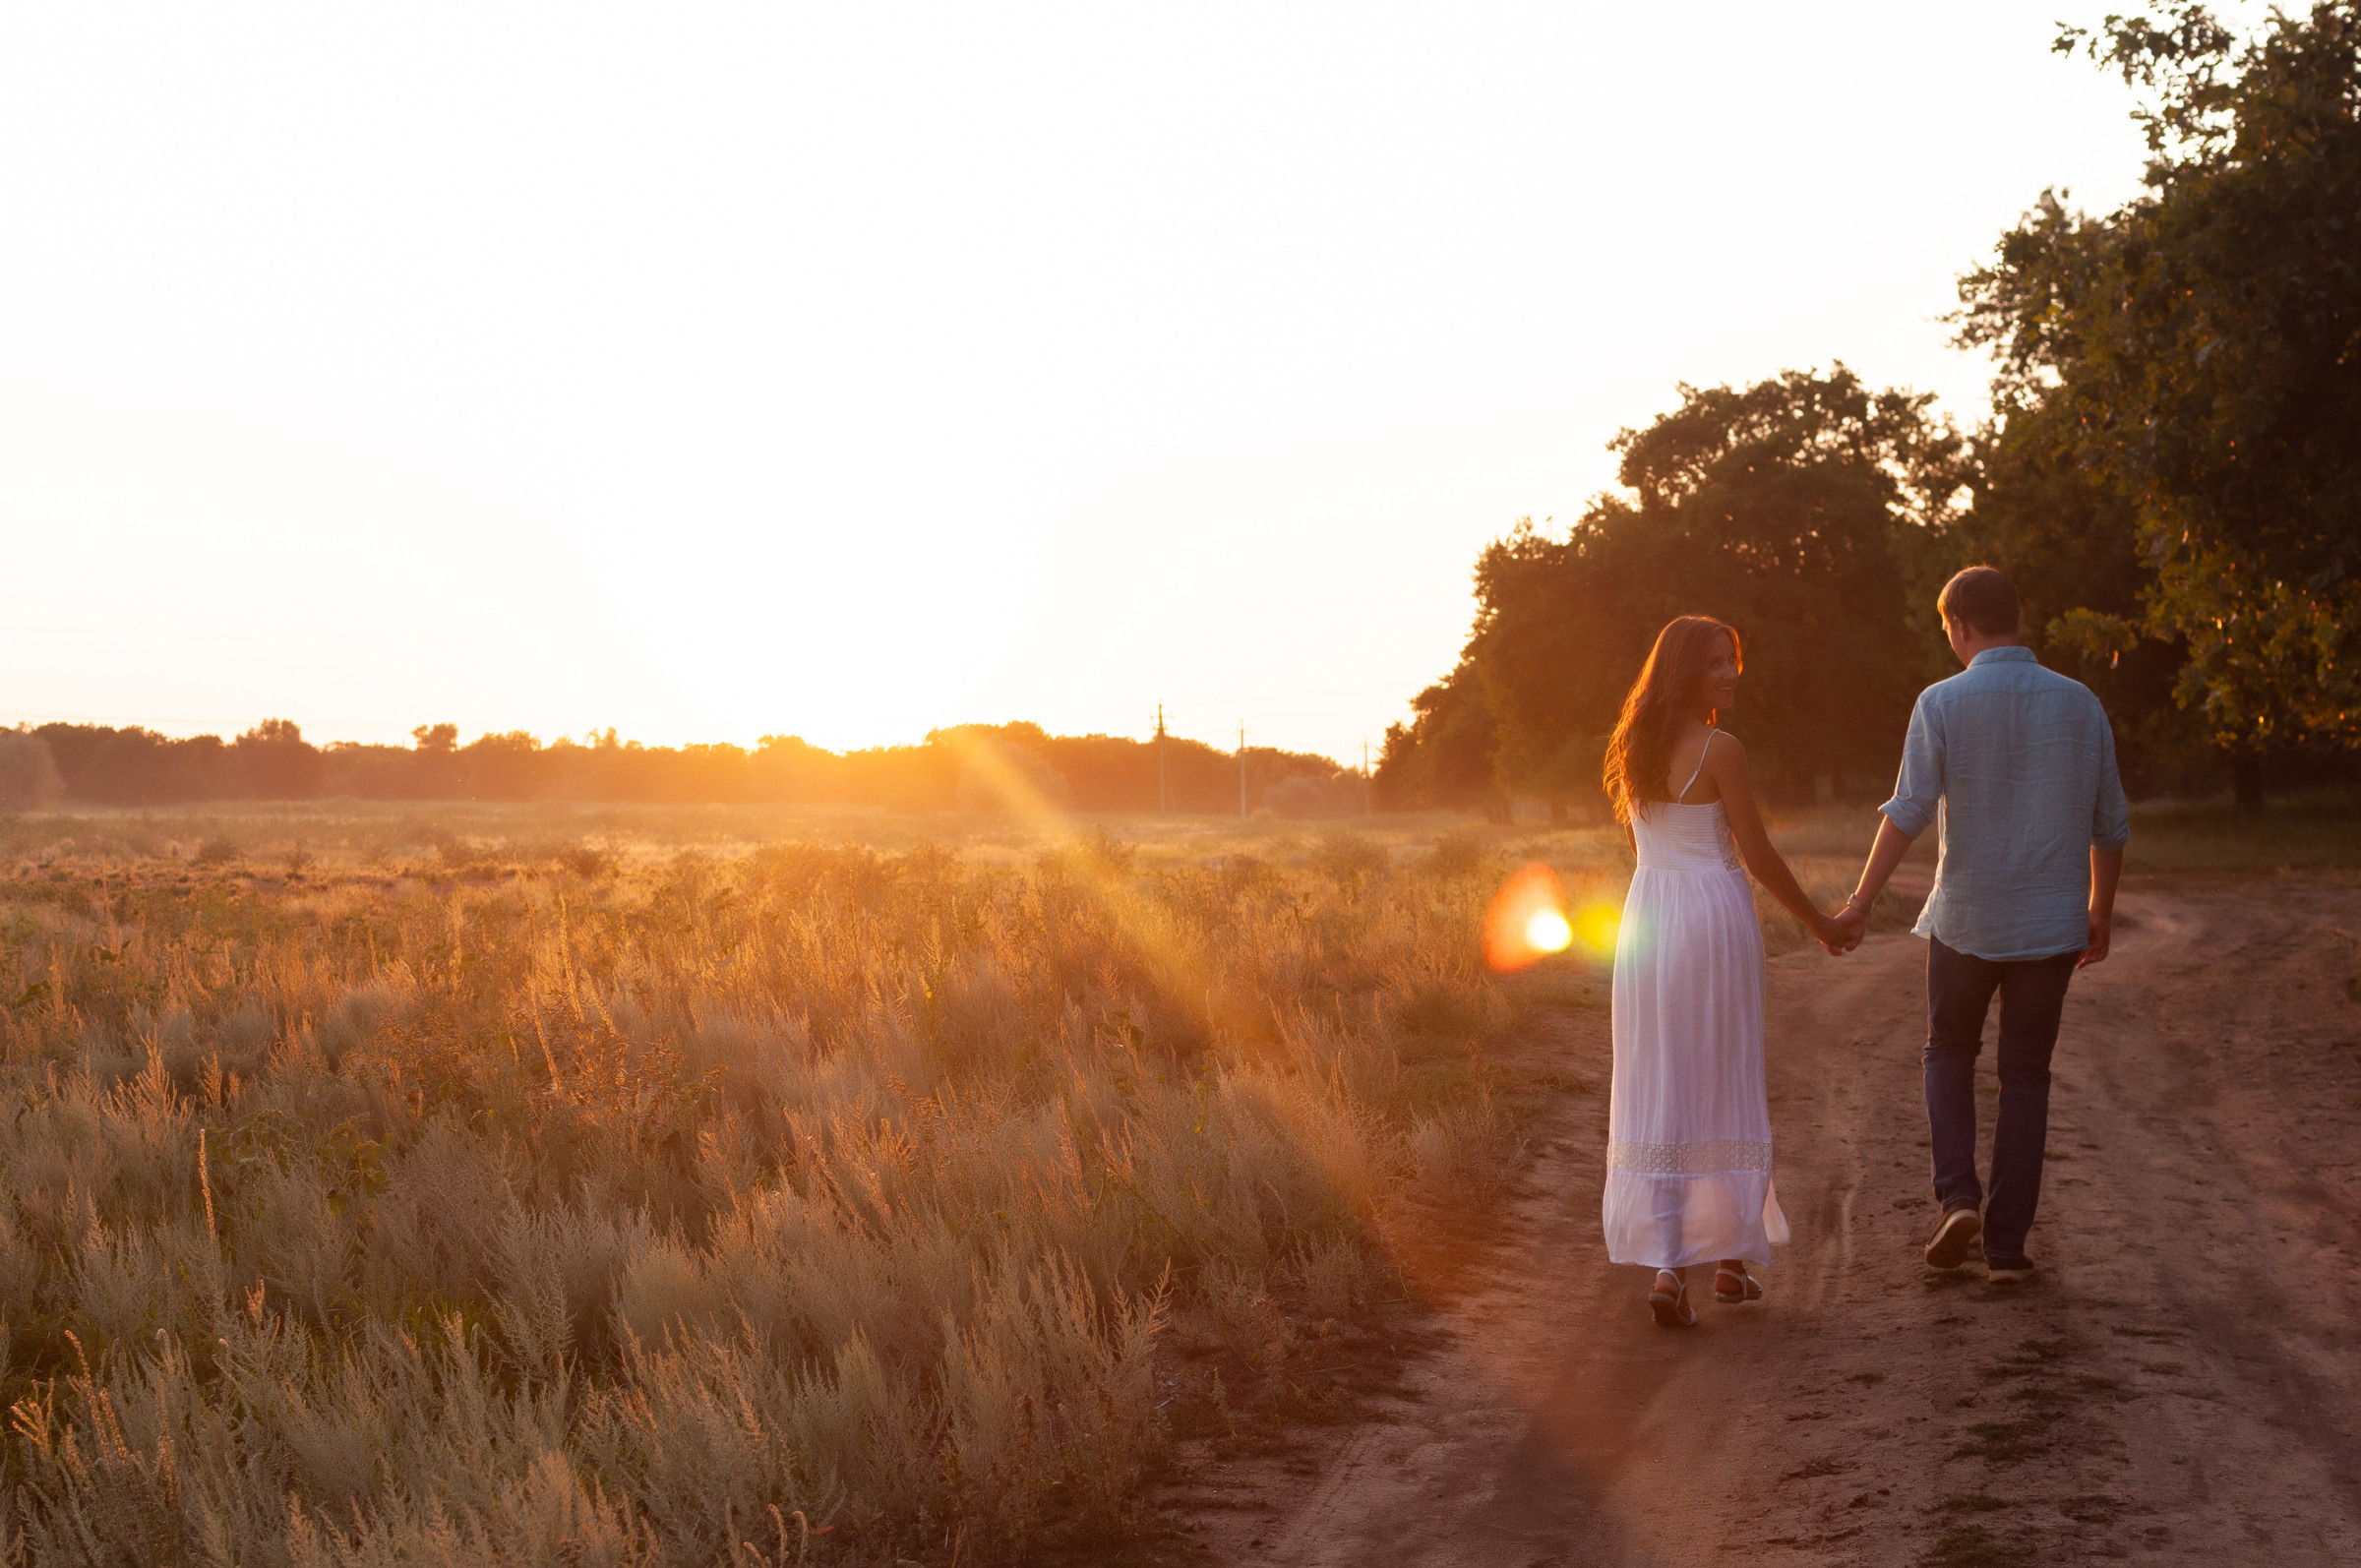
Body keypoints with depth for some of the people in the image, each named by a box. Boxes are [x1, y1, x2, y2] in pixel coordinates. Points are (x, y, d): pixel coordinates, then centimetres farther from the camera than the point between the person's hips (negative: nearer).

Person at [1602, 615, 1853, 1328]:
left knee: (1655, 1088, 4)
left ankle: (1663, 1263, -7)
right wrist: (1818, 922, 3)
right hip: (1715, 916, -5)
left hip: (1646, 916, 5)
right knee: (1724, 1086, 8)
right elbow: (1758, 854, -9)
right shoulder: (1721, 750, -12)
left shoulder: (1633, 747, 8)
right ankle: (1731, 1255, 18)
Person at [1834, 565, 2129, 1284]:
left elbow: (1909, 812, -15)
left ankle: (1957, 1196, 1)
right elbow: (2109, 824, 7)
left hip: (1967, 920, -2)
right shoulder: (2080, 704, 2)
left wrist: (1862, 899, -10)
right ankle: (2007, 1244, 10)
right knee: (2025, 1077, 11)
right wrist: (2101, 912, 19)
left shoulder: (1943, 703, -9)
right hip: (2051, 924, 2)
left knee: (1949, 1054, 19)